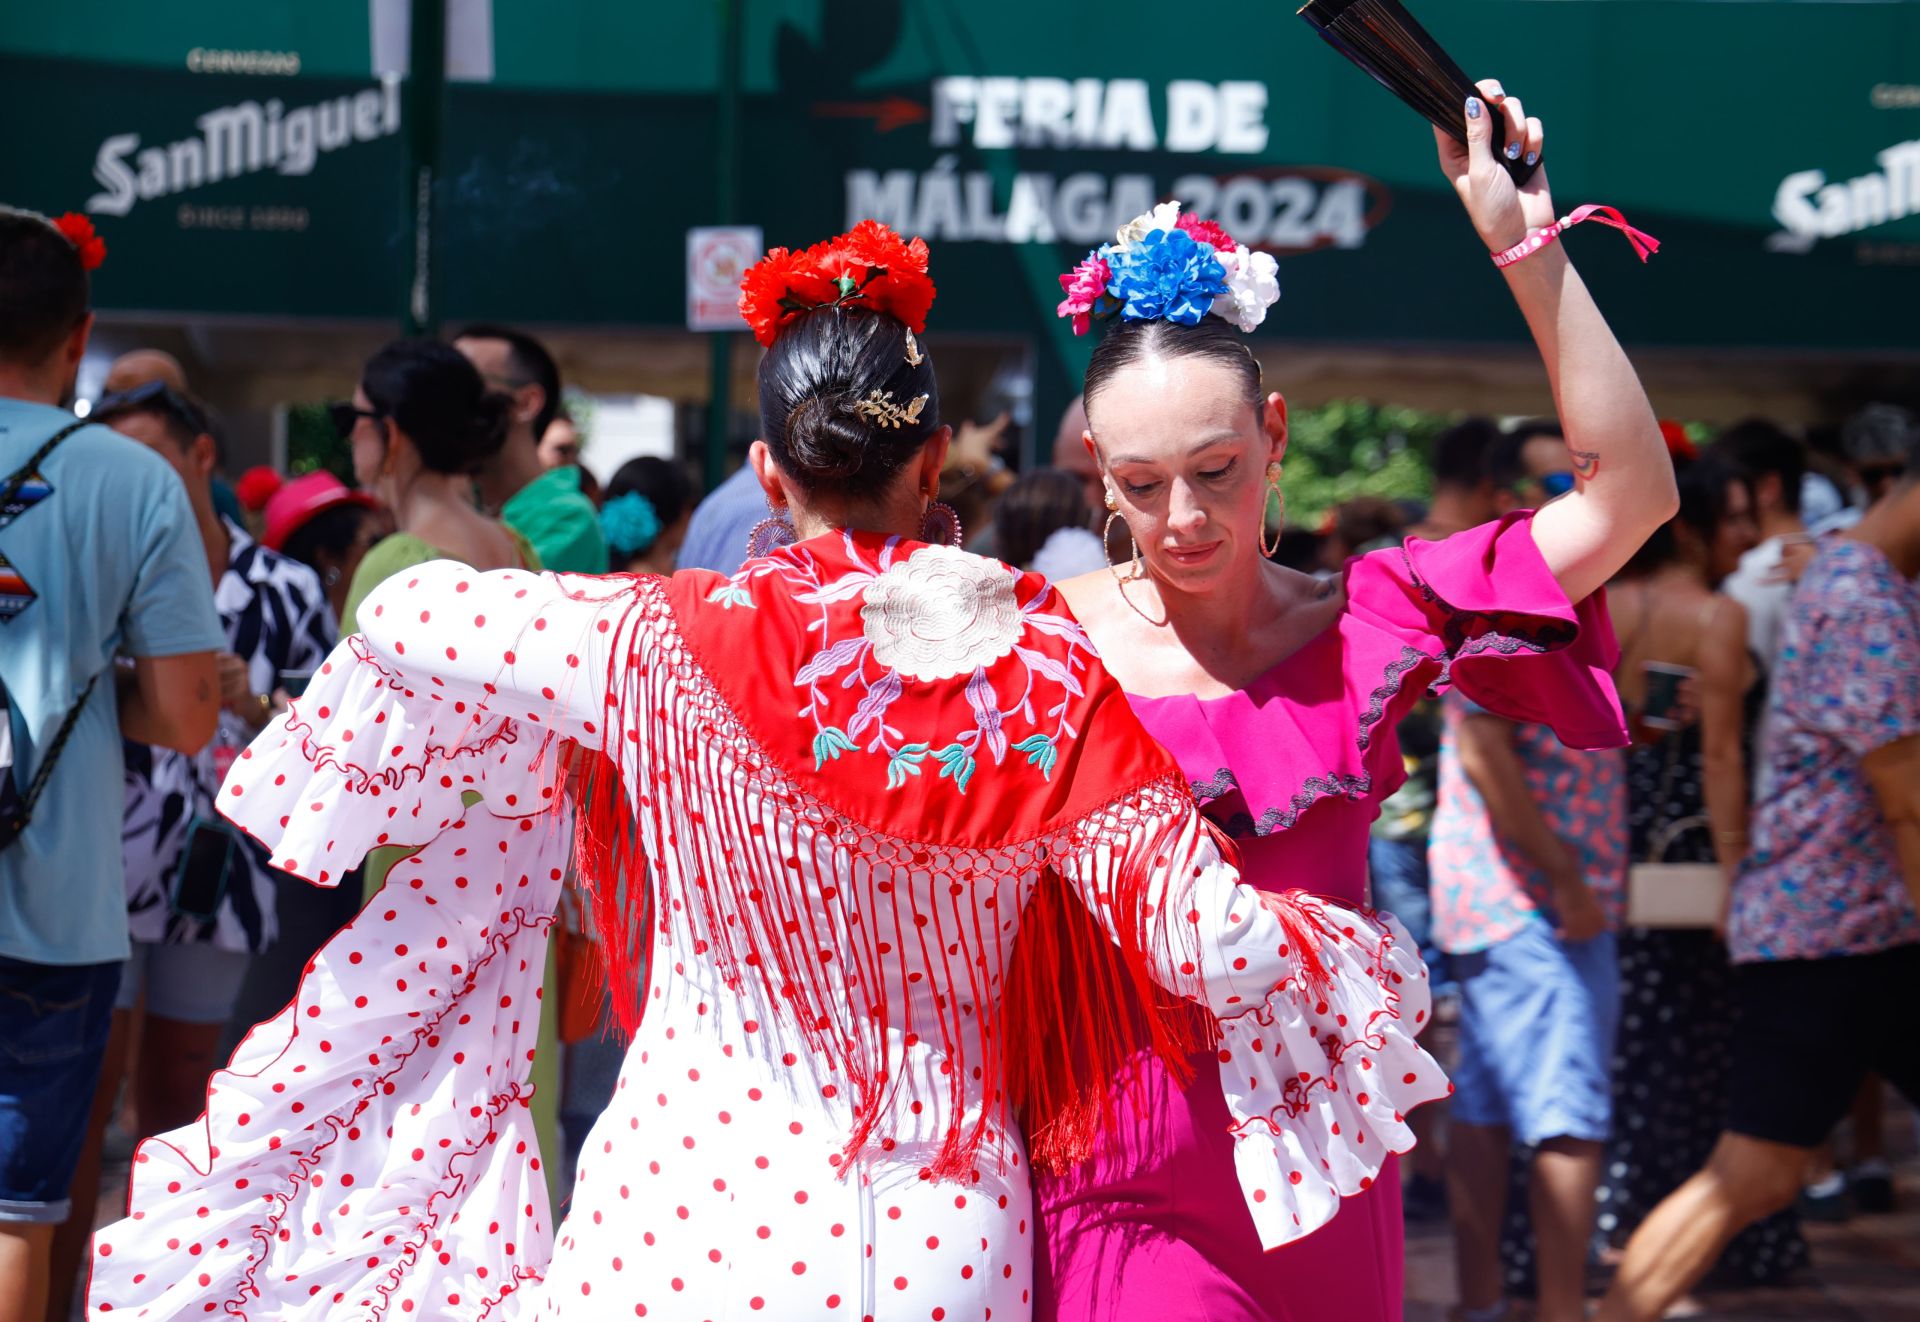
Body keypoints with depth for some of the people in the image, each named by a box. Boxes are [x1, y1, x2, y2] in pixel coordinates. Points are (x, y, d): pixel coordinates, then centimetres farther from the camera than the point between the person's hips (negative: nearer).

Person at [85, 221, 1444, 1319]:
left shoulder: (670, 643, -9)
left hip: (695, 1211, -2)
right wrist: (1350, 956, 11)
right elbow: (1212, 937, -9)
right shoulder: (1041, 671, -6)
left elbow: (404, 615, 4)